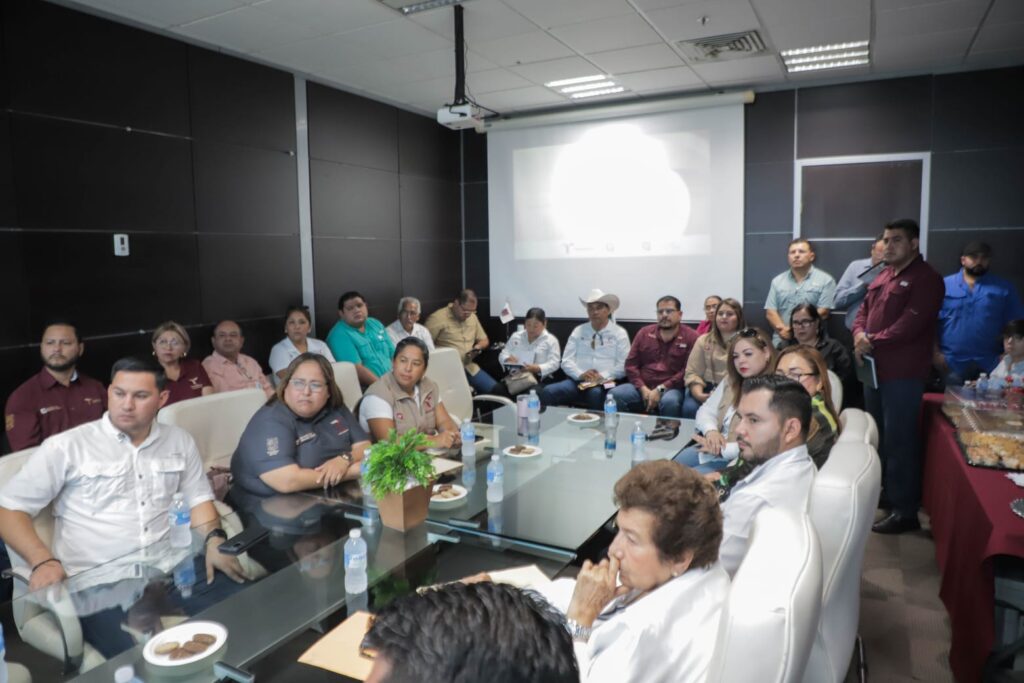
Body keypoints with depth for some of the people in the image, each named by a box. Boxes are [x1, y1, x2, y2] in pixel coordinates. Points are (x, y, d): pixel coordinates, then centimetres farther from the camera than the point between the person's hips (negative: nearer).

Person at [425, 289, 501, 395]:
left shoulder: (472, 317, 13)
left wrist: (478, 347, 1)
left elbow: (484, 340, 24)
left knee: (495, 389, -7)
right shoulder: (437, 318, -9)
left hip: (469, 367, 7)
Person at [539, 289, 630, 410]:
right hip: (578, 381, 3)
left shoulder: (619, 333, 8)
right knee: (547, 392, -24)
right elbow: (566, 361, 8)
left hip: (605, 383, -3)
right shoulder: (578, 331, 16)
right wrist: (581, 374, -11)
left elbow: (623, 366, -1)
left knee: (596, 394, -39)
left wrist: (602, 376, -16)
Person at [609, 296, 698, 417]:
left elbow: (688, 371, -7)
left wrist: (660, 389, -14)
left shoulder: (690, 337, 2)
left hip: (671, 388, -3)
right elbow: (631, 364, 9)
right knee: (614, 395, -24)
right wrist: (643, 389, -7)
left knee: (669, 401, -37)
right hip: (642, 387, 3)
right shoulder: (644, 333, 13)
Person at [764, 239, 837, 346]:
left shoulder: (825, 280, 3)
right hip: (781, 341, 2)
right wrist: (782, 329, -12)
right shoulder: (777, 281, 13)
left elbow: (823, 312, -5)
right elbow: (770, 312, 6)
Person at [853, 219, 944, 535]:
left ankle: (906, 511, 3)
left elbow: (910, 324, -21)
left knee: (899, 440, -5)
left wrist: (874, 341, -16)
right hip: (875, 368, 9)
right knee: (880, 435, 18)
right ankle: (887, 491, 33)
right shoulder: (883, 275, 16)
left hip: (903, 373, -9)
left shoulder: (926, 278, -11)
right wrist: (860, 335, -6)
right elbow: (864, 310, 14)